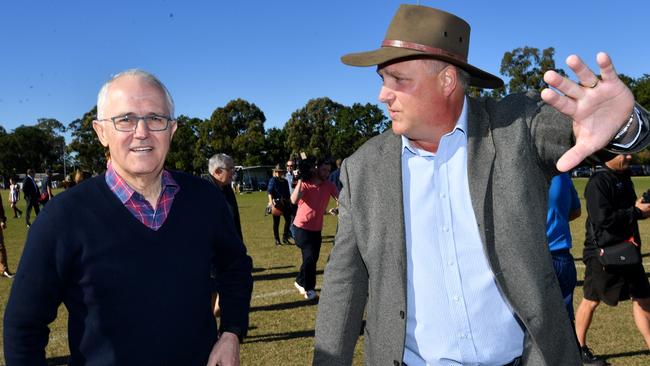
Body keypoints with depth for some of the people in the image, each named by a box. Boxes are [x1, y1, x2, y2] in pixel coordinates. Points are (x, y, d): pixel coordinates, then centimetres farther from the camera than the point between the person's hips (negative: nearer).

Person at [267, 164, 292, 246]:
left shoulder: (285, 181, 15)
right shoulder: (272, 180, -1)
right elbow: (269, 191, -11)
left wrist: (290, 203, 18)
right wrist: (271, 201, -25)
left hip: (285, 202, 5)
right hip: (276, 203, -5)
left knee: (288, 219, -2)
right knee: (276, 222, 2)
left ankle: (285, 238, 10)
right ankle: (277, 240, 11)